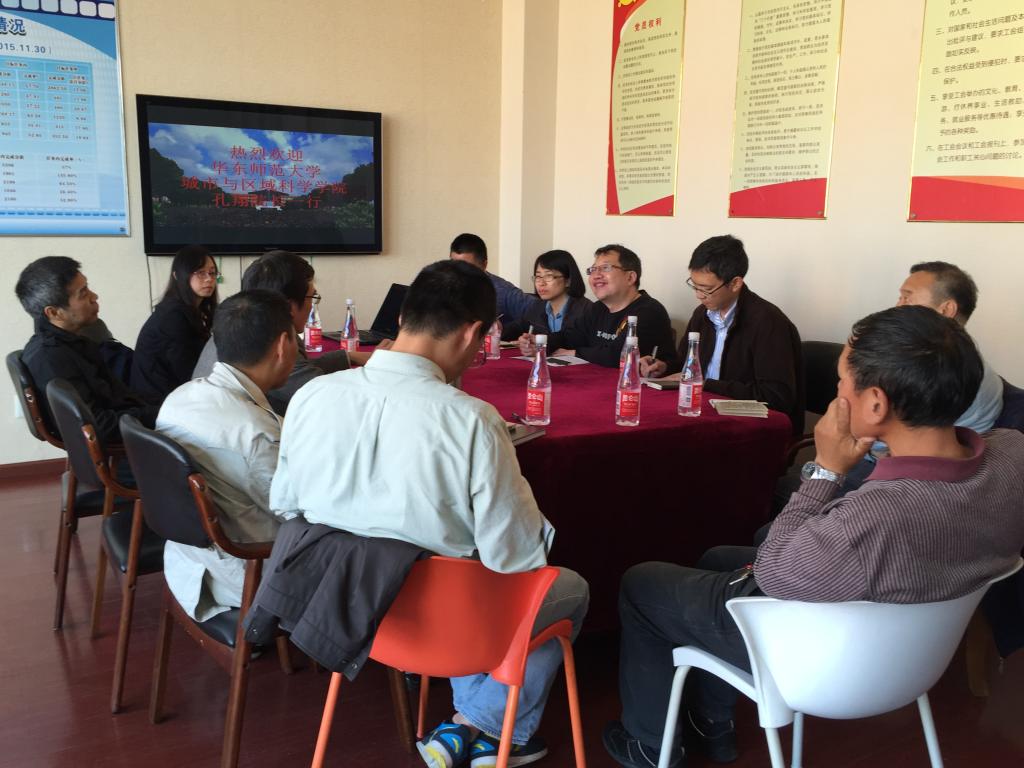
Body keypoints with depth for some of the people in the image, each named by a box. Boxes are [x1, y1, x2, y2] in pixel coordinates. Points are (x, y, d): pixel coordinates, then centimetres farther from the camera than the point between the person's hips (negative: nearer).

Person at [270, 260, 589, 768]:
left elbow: (283, 505, 3)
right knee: (572, 589, 22)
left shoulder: (311, 396, -12)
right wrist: (538, 526, 1)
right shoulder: (473, 420, -27)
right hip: (435, 620, -5)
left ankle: (470, 726, 35)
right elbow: (516, 558, -20)